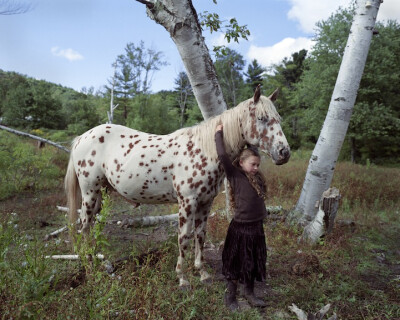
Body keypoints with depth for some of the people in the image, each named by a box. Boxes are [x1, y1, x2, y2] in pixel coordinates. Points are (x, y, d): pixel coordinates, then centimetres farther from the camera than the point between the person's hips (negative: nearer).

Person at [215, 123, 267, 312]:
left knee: (253, 263, 20)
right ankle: (230, 296, 28)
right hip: (240, 228, -6)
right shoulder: (235, 176, -13)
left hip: (256, 228, 7)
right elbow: (222, 156, -23)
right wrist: (219, 134, -13)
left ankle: (249, 293, 39)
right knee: (237, 264, 9)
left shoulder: (256, 177, 4)